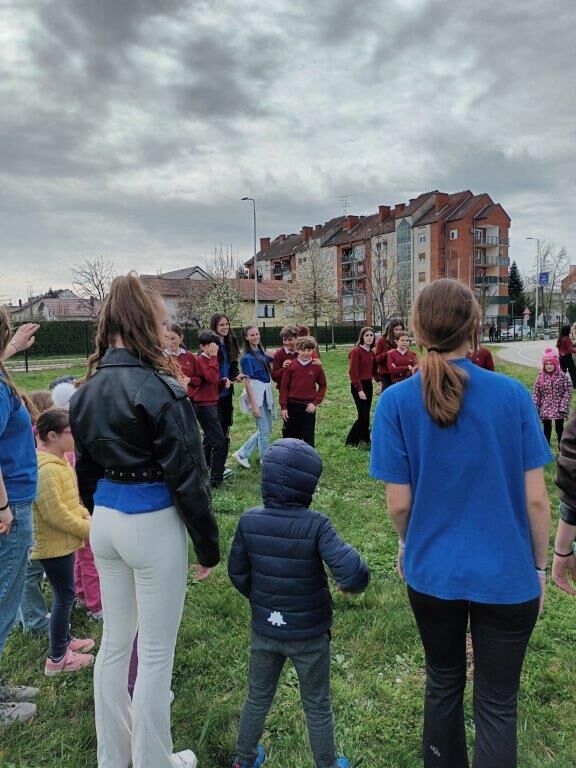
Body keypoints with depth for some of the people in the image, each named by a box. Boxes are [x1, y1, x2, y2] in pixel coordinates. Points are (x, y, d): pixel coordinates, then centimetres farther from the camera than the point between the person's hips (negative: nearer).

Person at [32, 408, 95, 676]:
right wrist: (89, 530, -18)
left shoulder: (59, 461, 8)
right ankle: (57, 659, 16)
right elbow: (56, 514, -26)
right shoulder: (46, 469, -25)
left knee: (64, 594, 21)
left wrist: (88, 518, 3)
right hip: (54, 544, -10)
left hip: (64, 541, 10)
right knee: (64, 597, 2)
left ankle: (65, 640, 38)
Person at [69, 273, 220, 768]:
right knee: (156, 652, 9)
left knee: (116, 641, 21)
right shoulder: (159, 390, -19)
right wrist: (209, 545, -8)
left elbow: (86, 467, 14)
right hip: (152, 525, -8)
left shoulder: (89, 389, 5)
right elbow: (187, 477, -17)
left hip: (105, 522, 8)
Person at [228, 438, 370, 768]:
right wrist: (360, 574, -11)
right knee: (317, 706, 21)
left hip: (264, 631, 3)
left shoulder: (249, 521, -16)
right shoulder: (315, 524, -26)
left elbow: (238, 574, -4)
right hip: (310, 635, -3)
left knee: (258, 698, 26)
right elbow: (351, 573, -34)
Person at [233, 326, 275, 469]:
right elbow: (247, 382, -13)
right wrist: (253, 404, -16)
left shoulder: (261, 353, 9)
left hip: (267, 393, 8)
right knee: (264, 431, 0)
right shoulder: (247, 357, -11)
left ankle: (242, 453, 23)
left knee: (266, 430, 14)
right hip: (257, 395, -8)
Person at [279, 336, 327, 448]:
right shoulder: (291, 366, -4)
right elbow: (284, 387, -1)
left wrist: (316, 402, -4)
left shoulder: (317, 367, -2)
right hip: (292, 406, 0)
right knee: (291, 436, 9)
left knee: (308, 438, 6)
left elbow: (322, 386, 6)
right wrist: (283, 407, -4)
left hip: (309, 407, 0)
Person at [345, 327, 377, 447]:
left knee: (366, 415, 11)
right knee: (363, 416, -7)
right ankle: (351, 441, 4)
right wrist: (359, 390, -20)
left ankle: (365, 440, 20)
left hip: (368, 385, 7)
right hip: (358, 386, -7)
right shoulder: (356, 351, -13)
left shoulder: (371, 352, 10)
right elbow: (353, 372, -16)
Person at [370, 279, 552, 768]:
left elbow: (399, 503, -10)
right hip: (506, 575, -1)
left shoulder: (397, 401, -13)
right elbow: (536, 498, -8)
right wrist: (540, 566, 7)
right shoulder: (513, 394, -13)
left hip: (432, 571, 1)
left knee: (443, 683, 25)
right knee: (497, 704, 16)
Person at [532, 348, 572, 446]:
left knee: (559, 429, 11)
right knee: (547, 429, 14)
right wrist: (535, 408, -5)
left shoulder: (562, 377, -9)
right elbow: (536, 393, 0)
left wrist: (563, 407, -14)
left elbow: (568, 391, -8)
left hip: (558, 409, -2)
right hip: (545, 409, 2)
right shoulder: (541, 377, -3)